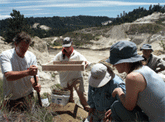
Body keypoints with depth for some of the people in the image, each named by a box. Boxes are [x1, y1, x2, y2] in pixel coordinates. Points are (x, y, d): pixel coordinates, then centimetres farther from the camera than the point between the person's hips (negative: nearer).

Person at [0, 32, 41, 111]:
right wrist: (27, 72, -38)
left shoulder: (31, 56, -1)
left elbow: (34, 75, -5)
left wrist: (35, 84, -29)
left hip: (28, 95, 3)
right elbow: (8, 76, -26)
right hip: (12, 98, -3)